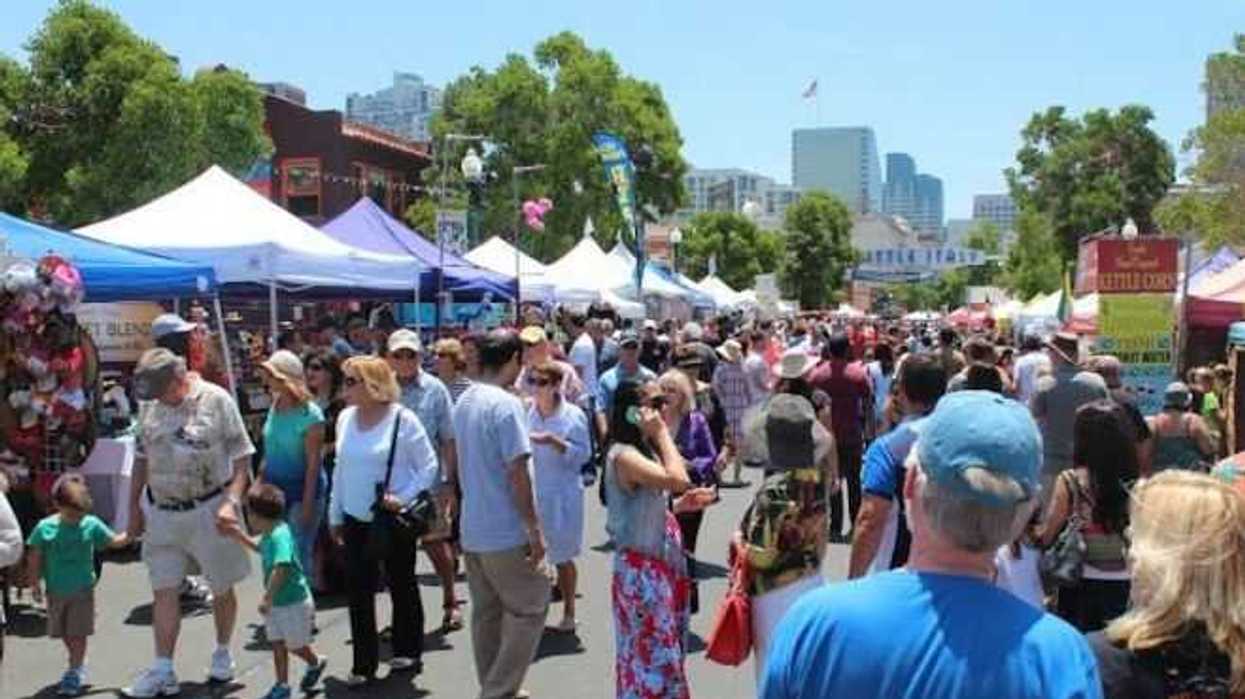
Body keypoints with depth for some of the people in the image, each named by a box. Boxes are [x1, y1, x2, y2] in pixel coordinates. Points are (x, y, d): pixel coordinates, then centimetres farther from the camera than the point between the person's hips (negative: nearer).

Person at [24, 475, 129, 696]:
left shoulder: (92, 525, -10)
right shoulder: (45, 528, -11)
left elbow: (114, 541, 2)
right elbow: (34, 558, -2)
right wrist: (34, 583, -3)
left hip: (83, 589, -2)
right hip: (56, 591, 2)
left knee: (78, 633, -2)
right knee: (63, 632, 16)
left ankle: (75, 672, 7)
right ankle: (79, 664, 35)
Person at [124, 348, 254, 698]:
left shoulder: (216, 401, -12)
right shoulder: (148, 405, 3)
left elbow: (241, 457, -12)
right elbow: (142, 458, 13)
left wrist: (232, 501, -22)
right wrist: (134, 506, 12)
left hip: (208, 509, -4)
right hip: (161, 512, 4)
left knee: (221, 589, 11)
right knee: (164, 591, 5)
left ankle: (223, 653, 31)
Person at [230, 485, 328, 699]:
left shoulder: (279, 535, -28)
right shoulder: (269, 534, 3)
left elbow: (280, 569, -37)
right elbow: (260, 549, 26)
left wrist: (267, 598, -36)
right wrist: (241, 536, 17)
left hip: (294, 602, -9)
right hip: (277, 602, 9)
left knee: (294, 645, 9)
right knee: (277, 643, 12)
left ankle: (316, 662, 36)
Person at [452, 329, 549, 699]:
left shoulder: (463, 402, 9)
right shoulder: (507, 404, -18)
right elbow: (517, 473, -20)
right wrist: (535, 529, -15)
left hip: (472, 530, 8)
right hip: (506, 532, -8)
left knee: (486, 612, 15)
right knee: (530, 608, 4)